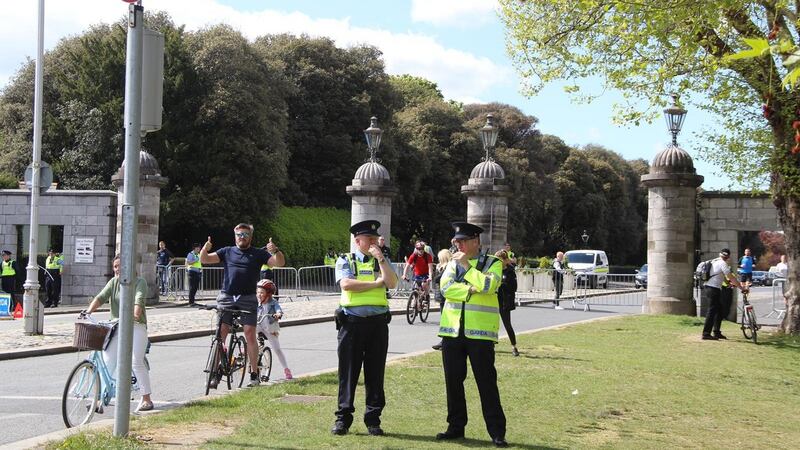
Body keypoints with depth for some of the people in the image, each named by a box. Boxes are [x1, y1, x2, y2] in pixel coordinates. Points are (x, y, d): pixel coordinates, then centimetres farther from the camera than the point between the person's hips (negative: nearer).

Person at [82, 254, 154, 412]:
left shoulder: (139, 282, -1)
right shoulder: (113, 282, 12)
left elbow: (139, 301, -18)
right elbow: (101, 297, -1)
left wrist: (135, 315, -36)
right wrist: (89, 310, -18)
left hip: (136, 326, -4)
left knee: (136, 362, -11)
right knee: (107, 360, -7)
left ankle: (146, 399, -3)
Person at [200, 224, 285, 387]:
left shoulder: (258, 254, 11)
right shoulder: (227, 252, 15)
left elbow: (279, 263, 4)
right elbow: (204, 260, 8)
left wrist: (275, 251, -17)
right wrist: (205, 249, -13)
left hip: (248, 299, -1)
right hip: (226, 298, 1)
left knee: (250, 334, -6)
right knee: (220, 334, -3)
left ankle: (254, 374, 2)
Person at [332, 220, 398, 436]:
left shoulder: (382, 261, 13)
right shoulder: (345, 261, 6)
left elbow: (392, 283, -4)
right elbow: (346, 284, -13)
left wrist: (380, 258, -9)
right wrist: (377, 283, -6)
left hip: (378, 323, 2)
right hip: (352, 322, -2)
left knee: (375, 374, 5)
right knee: (348, 372, 1)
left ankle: (373, 420, 13)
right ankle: (343, 418, 9)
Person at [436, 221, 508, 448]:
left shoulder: (492, 263, 1)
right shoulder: (453, 263, 11)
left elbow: (488, 285, -18)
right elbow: (446, 287, -6)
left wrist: (466, 265, -13)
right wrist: (471, 289, -15)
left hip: (480, 332, -4)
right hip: (452, 330, 4)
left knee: (486, 382, -2)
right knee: (453, 381, 9)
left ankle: (497, 432, 3)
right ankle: (456, 427, 21)